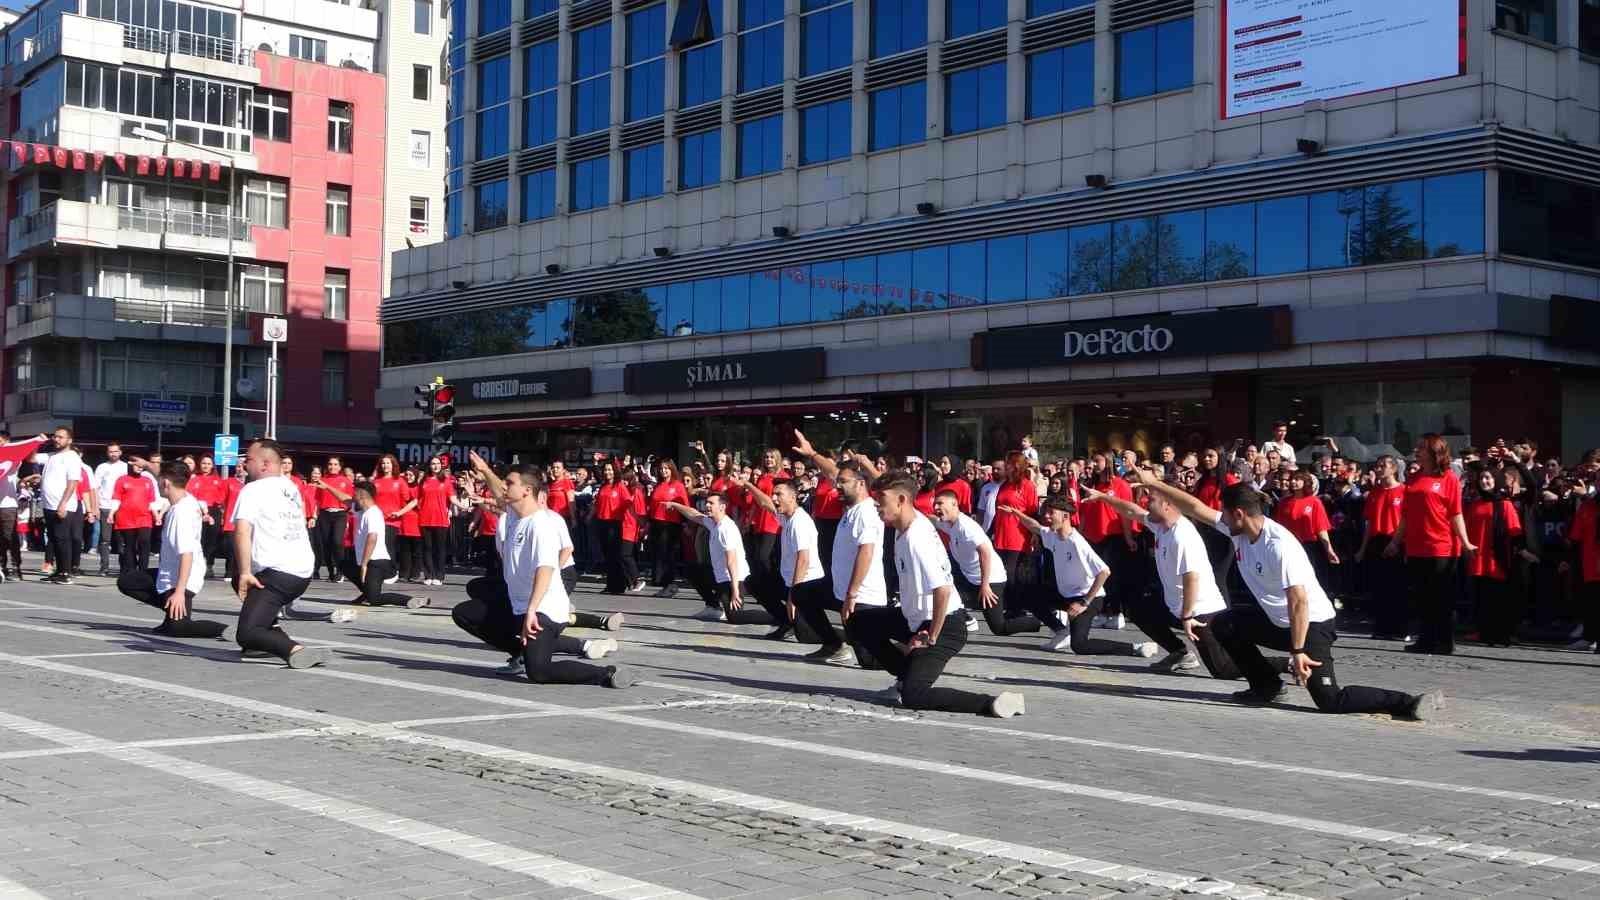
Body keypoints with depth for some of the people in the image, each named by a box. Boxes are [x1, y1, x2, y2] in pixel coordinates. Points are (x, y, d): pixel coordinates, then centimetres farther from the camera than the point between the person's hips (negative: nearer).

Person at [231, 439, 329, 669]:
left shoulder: (253, 489, -5)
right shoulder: (292, 487, 16)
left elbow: (242, 531, -17)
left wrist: (245, 572, -19)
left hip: (277, 573, -8)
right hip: (304, 571, 8)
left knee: (247, 634, -11)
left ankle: (295, 650, -34)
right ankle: (272, 637, 24)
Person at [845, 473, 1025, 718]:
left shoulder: (917, 539, -29)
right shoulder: (905, 526, -1)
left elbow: (943, 590, -34)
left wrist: (931, 639, -26)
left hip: (944, 625, -10)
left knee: (913, 696, -21)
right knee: (857, 624, 16)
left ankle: (993, 703, -21)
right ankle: (909, 675, 19)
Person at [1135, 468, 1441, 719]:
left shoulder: (1278, 546, -30)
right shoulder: (1239, 530, -4)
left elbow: (1299, 601, -31)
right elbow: (1196, 509, 4)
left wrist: (1298, 651, -31)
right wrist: (1153, 483, 4)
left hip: (1312, 623, -9)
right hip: (1277, 620, 9)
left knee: (1331, 702, -15)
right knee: (1222, 624, 8)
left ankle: (1411, 703, -9)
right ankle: (1267, 686, 16)